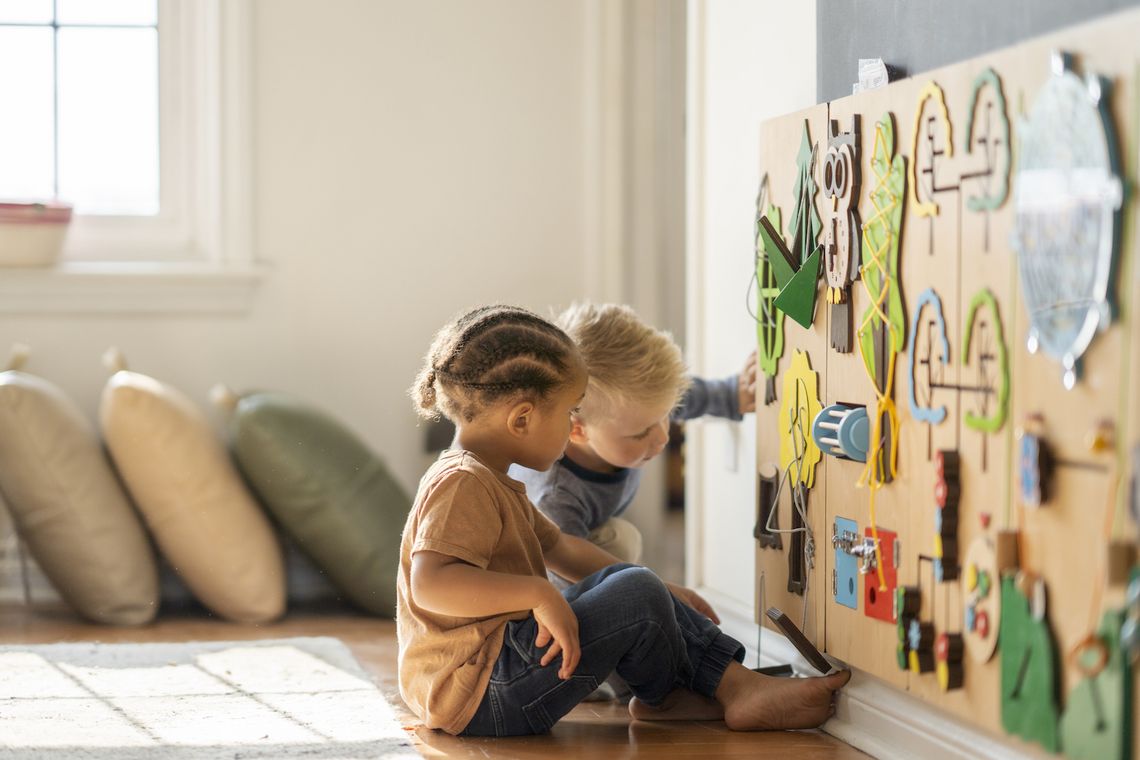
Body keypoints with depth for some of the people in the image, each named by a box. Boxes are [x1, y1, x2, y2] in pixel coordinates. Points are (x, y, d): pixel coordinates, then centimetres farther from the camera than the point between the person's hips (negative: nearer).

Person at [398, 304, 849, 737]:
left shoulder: (487, 482, 17)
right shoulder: (462, 484, -19)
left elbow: (557, 546, 28)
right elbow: (430, 583, -35)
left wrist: (656, 590, 27)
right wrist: (537, 593, -36)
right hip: (479, 697, -12)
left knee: (622, 581, 17)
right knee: (636, 597, -16)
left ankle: (735, 682, 6)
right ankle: (663, 697, 13)